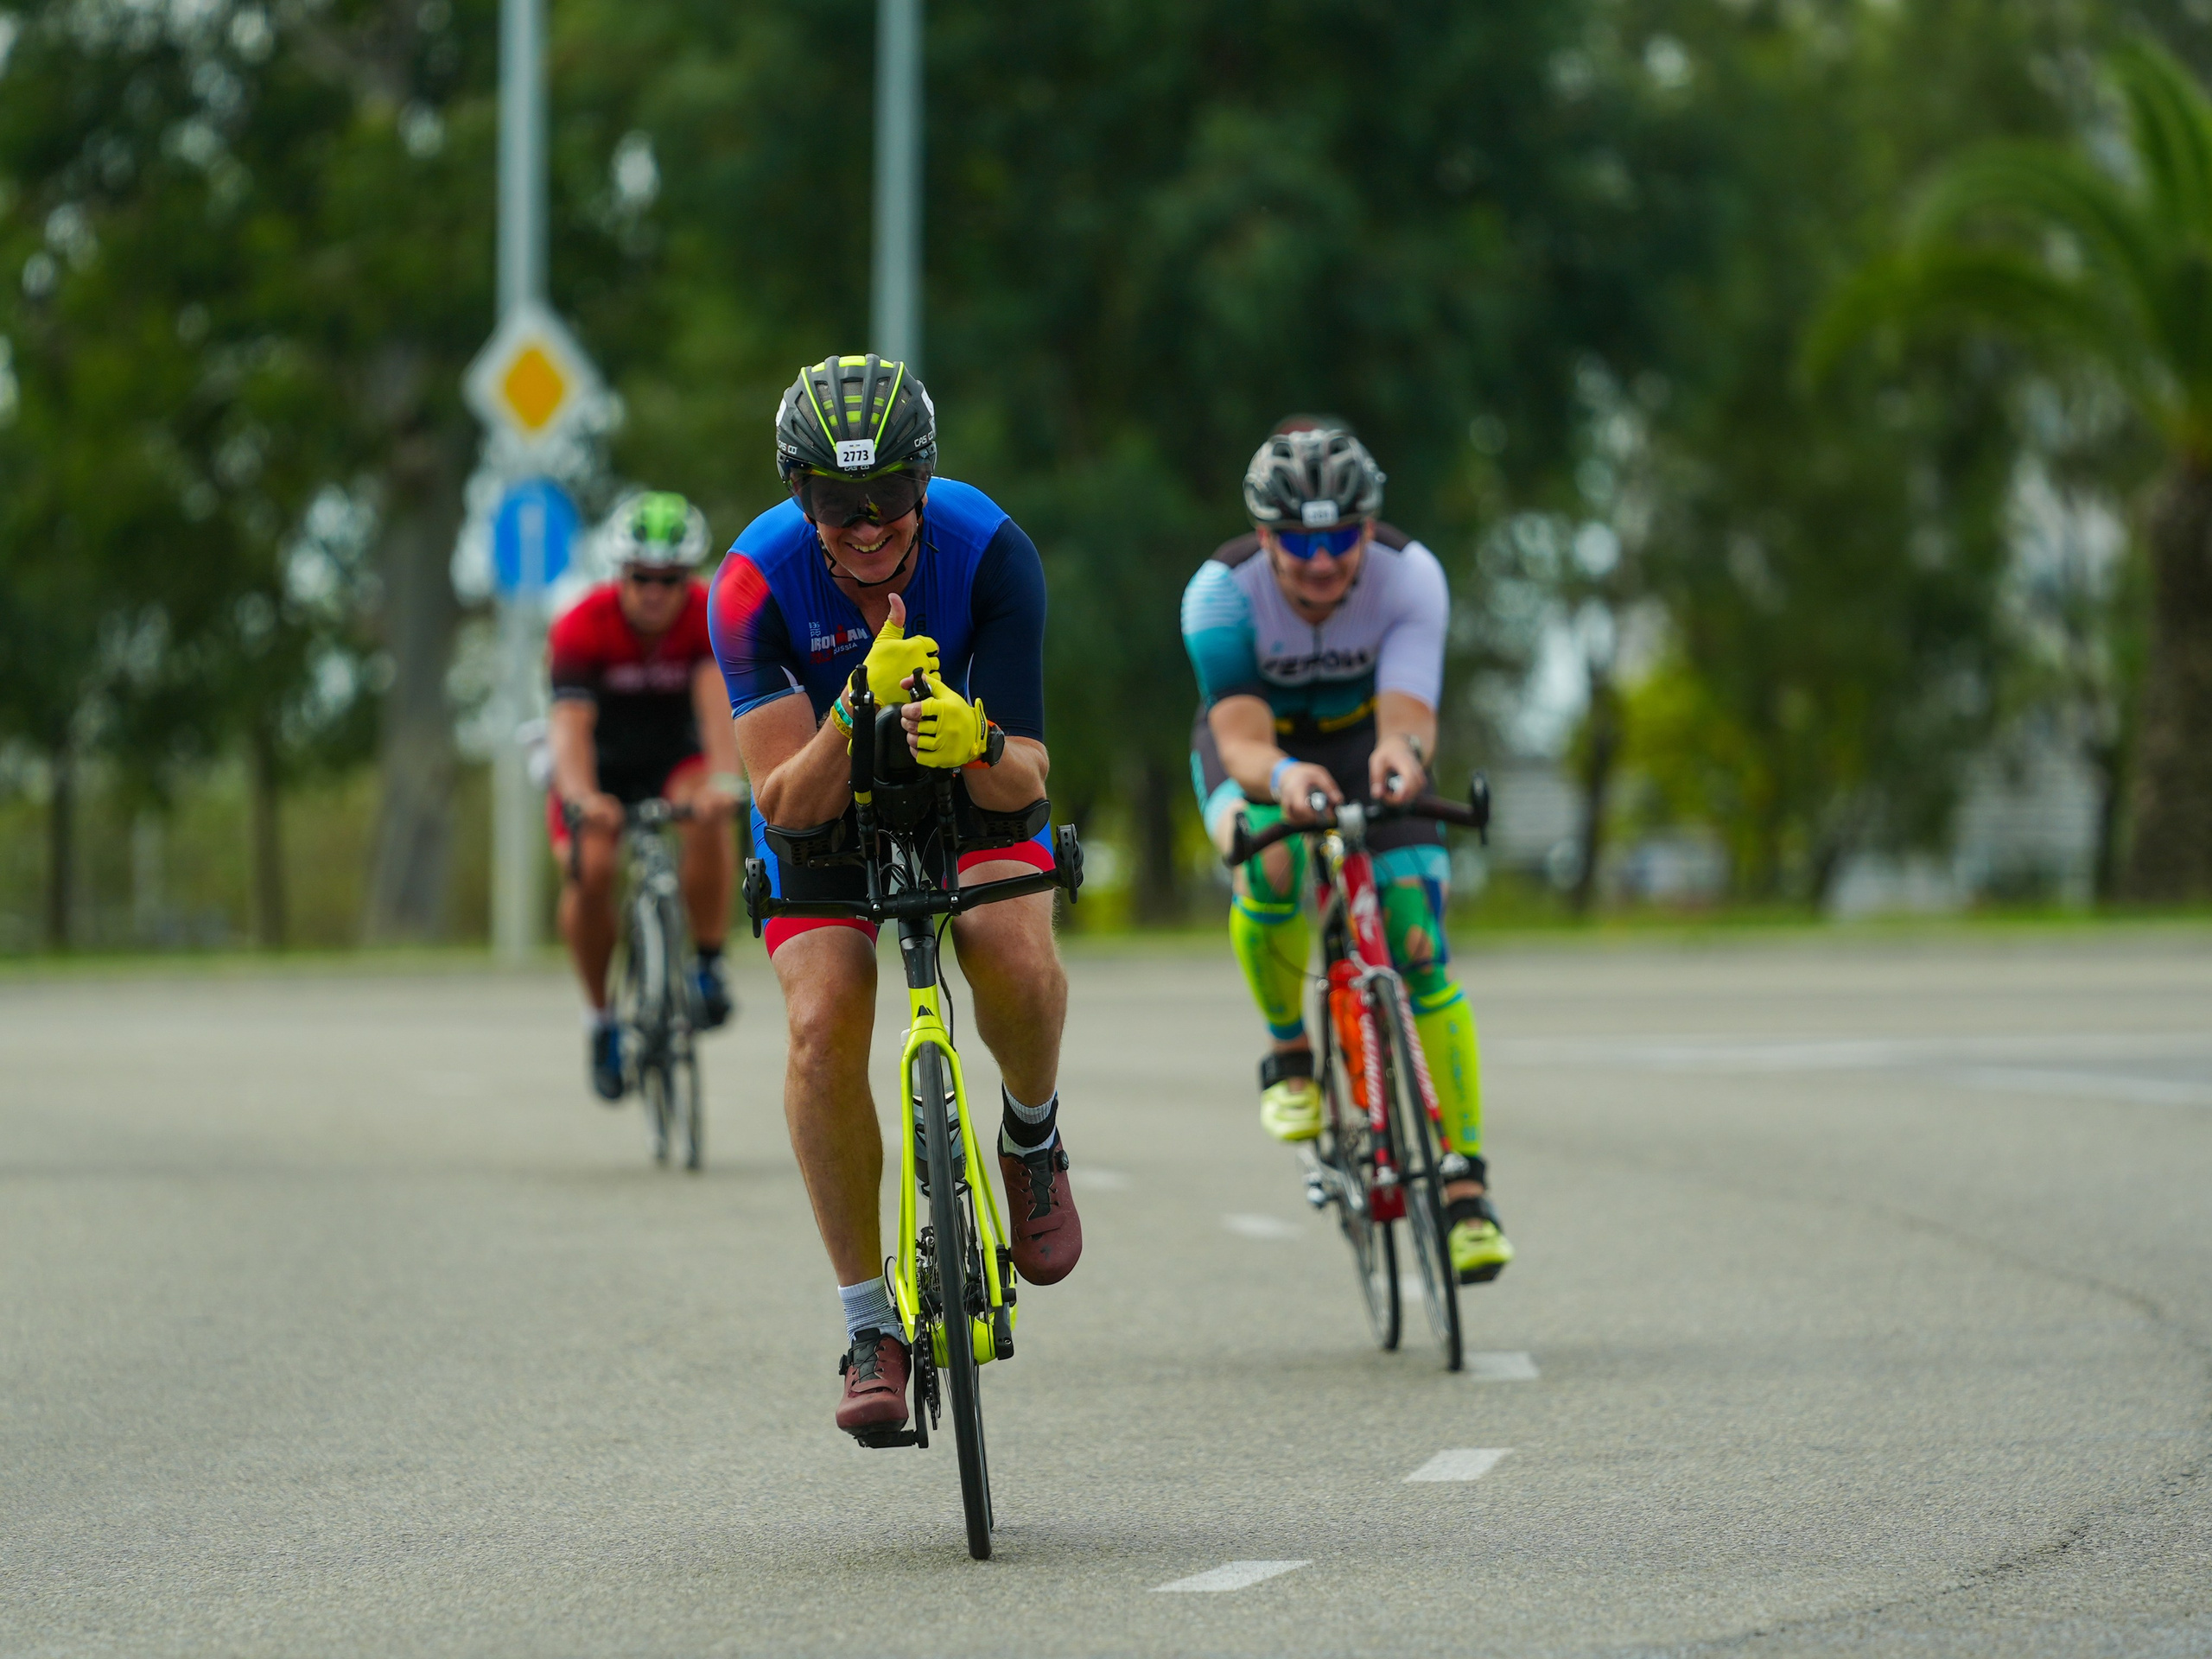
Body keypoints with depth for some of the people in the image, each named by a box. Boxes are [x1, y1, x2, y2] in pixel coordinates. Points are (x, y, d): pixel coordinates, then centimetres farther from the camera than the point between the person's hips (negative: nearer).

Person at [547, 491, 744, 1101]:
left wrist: (724, 780, -55)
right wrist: (582, 797, -57)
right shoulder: (584, 626, -26)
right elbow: (570, 721, -37)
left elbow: (717, 702, -37)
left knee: (709, 817, -33)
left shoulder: (711, 616, -22)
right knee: (589, 868, -26)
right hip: (601, 767, -1)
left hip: (675, 759, 1)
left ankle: (708, 963, -17)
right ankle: (601, 1016, -4)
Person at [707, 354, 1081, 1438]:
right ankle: (870, 1325, -7)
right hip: (826, 797, 0)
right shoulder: (756, 583, -29)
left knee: (1017, 962, -31)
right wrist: (858, 709, -49)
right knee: (823, 1028, -22)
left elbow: (1024, 778, -29)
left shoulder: (990, 552, -28)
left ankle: (1031, 1137, 3)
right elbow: (789, 805, -32)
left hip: (971, 784, 0)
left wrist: (973, 742, -52)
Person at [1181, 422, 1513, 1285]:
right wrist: (1280, 776, -64)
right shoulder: (1222, 593, -32)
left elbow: (1411, 712, -41)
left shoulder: (1409, 575, -29)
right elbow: (1241, 738, -41)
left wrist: (1402, 749, -66)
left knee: (1419, 947, -15)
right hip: (1260, 750, -1)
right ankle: (1290, 1054, -8)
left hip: (1363, 740, 1)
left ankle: (1466, 1187, -10)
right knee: (1271, 866, -35)